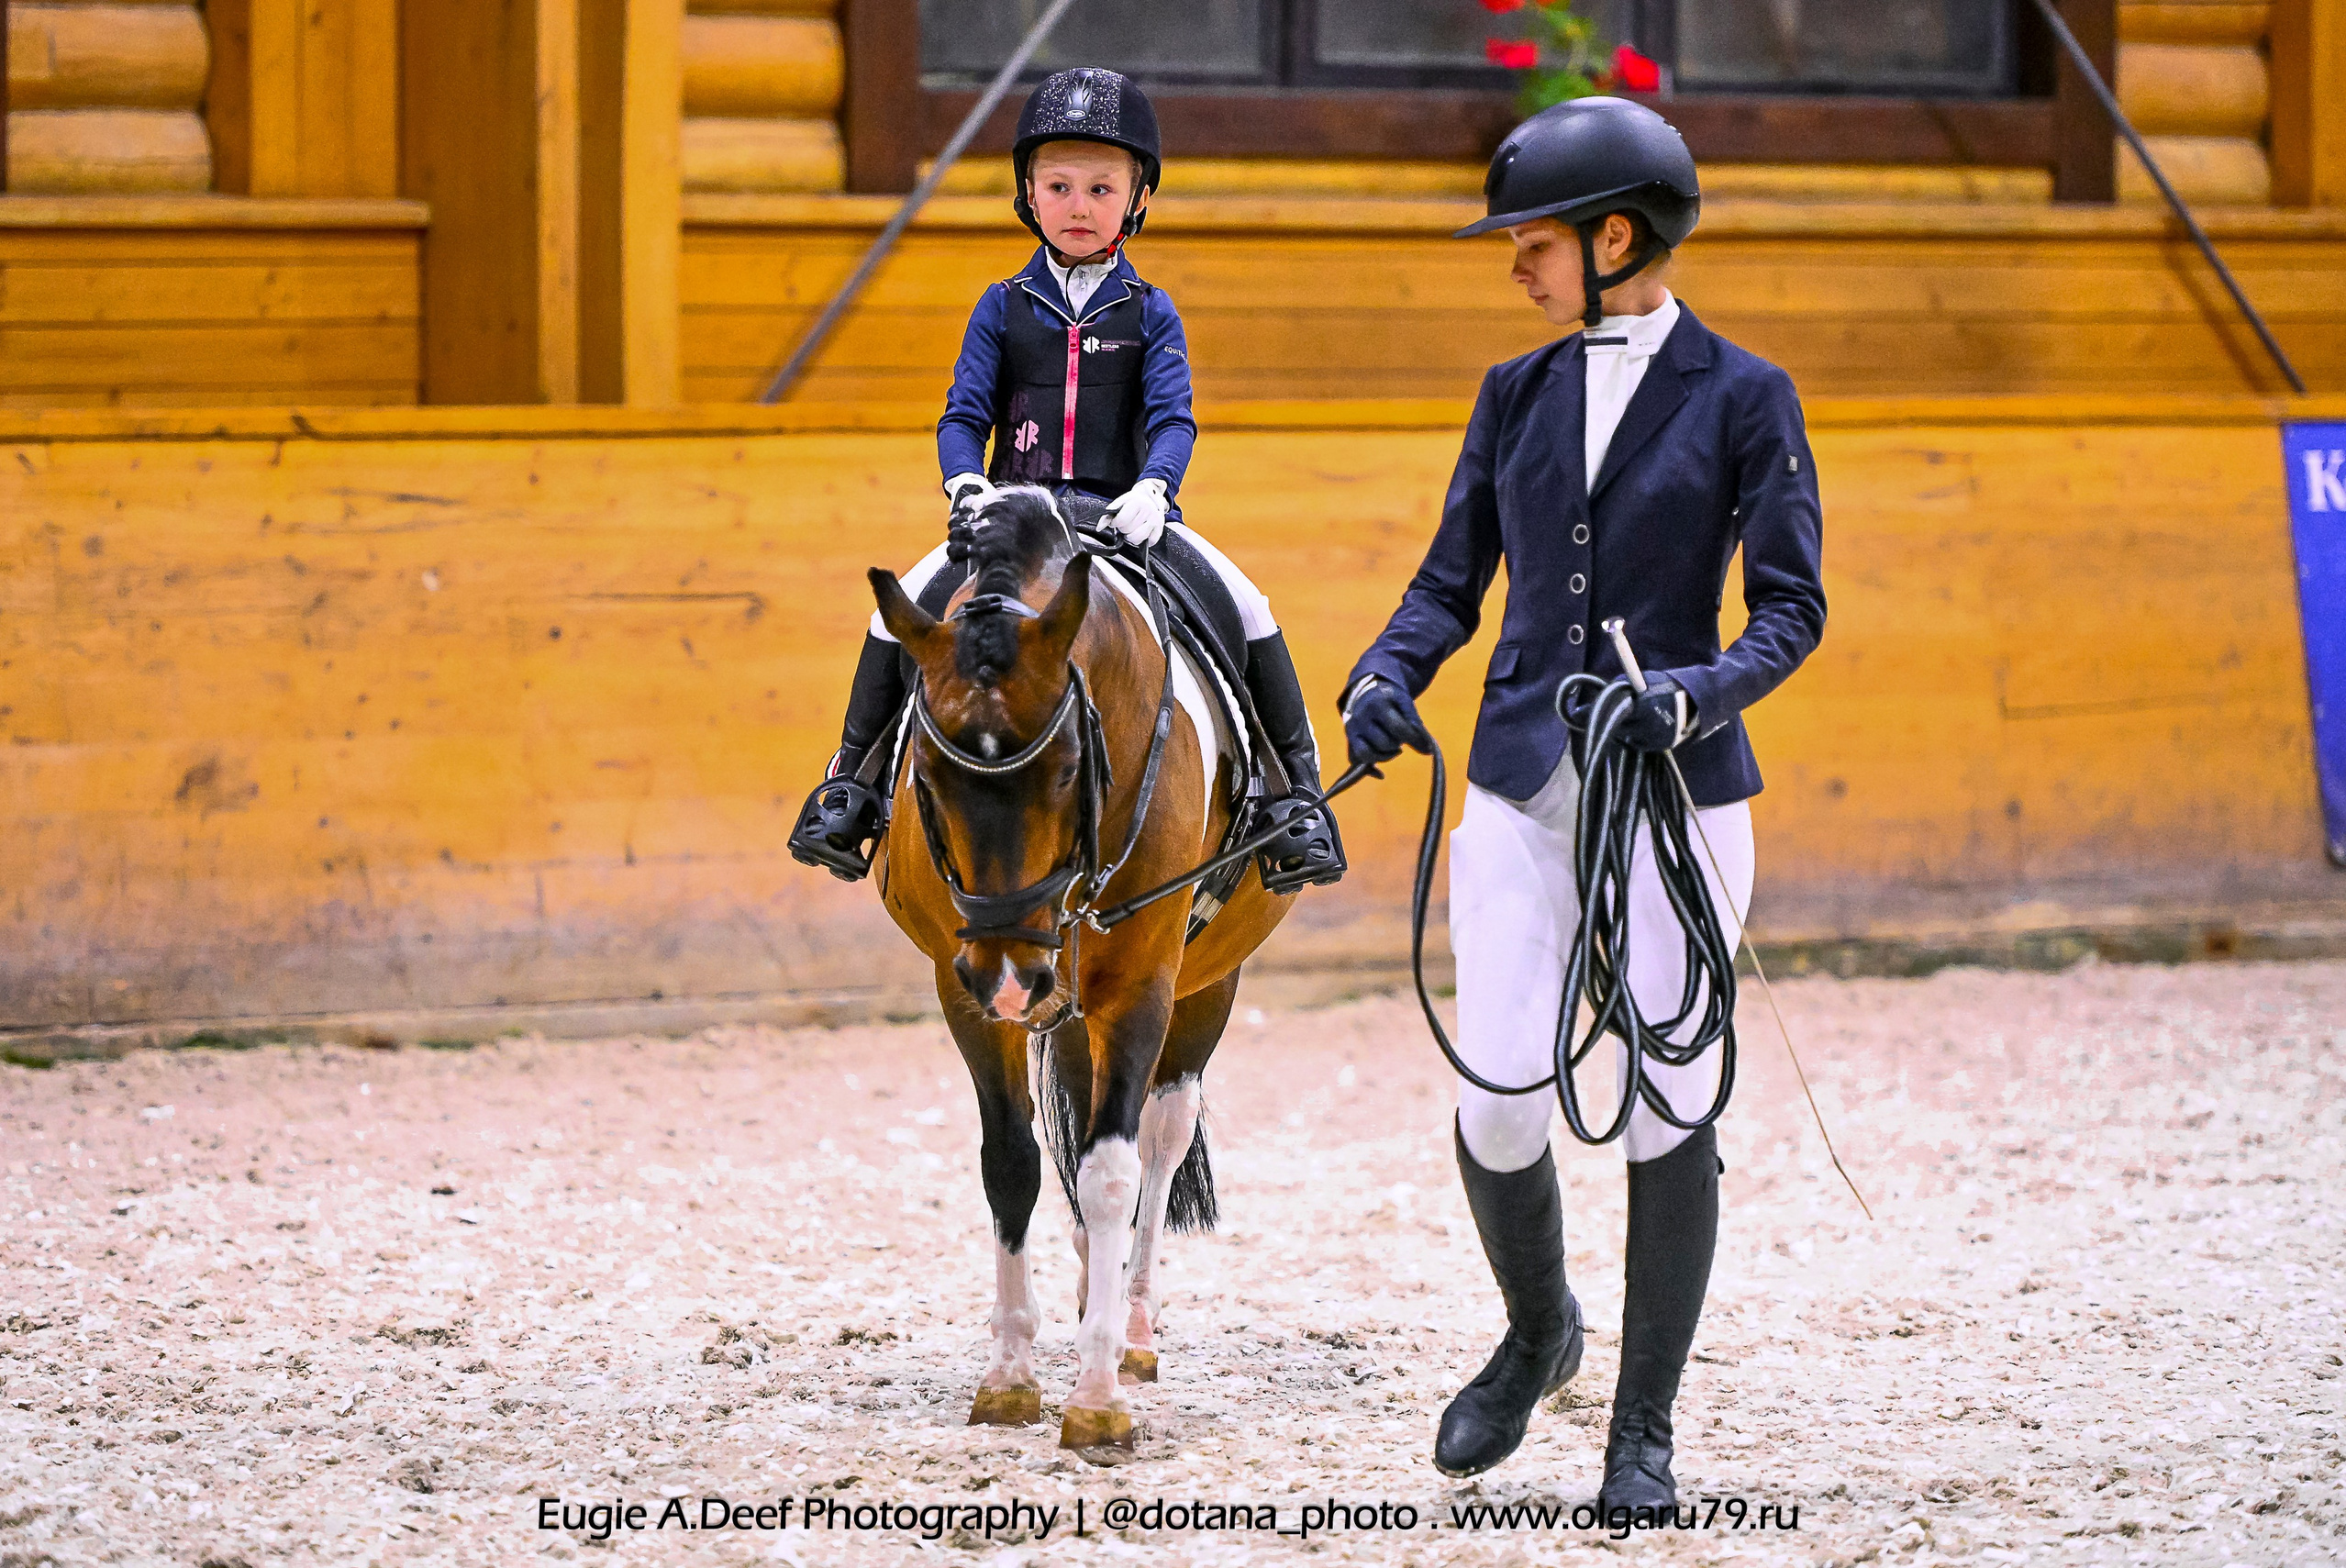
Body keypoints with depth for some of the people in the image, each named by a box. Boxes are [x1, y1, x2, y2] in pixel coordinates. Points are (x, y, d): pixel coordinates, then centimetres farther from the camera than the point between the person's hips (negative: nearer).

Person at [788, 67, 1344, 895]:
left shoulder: (1149, 314, 4)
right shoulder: (1002, 309, 7)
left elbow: (1173, 418, -7)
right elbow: (963, 414, 1)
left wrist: (1153, 489, -28)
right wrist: (967, 485, -20)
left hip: (1127, 512, -1)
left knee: (1248, 611, -19)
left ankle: (1296, 791, -9)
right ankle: (850, 778, 0)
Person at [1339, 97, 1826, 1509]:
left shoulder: (1744, 399, -1)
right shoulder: (1518, 397, 11)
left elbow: (1791, 608, -4)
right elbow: (1453, 582, 13)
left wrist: (1701, 693, -22)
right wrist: (1387, 675, -7)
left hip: (1678, 788, -3)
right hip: (1523, 782, 3)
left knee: (1668, 1101, -3)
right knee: (1500, 1101, -6)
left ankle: (1646, 1428, 9)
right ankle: (1538, 1334, 23)